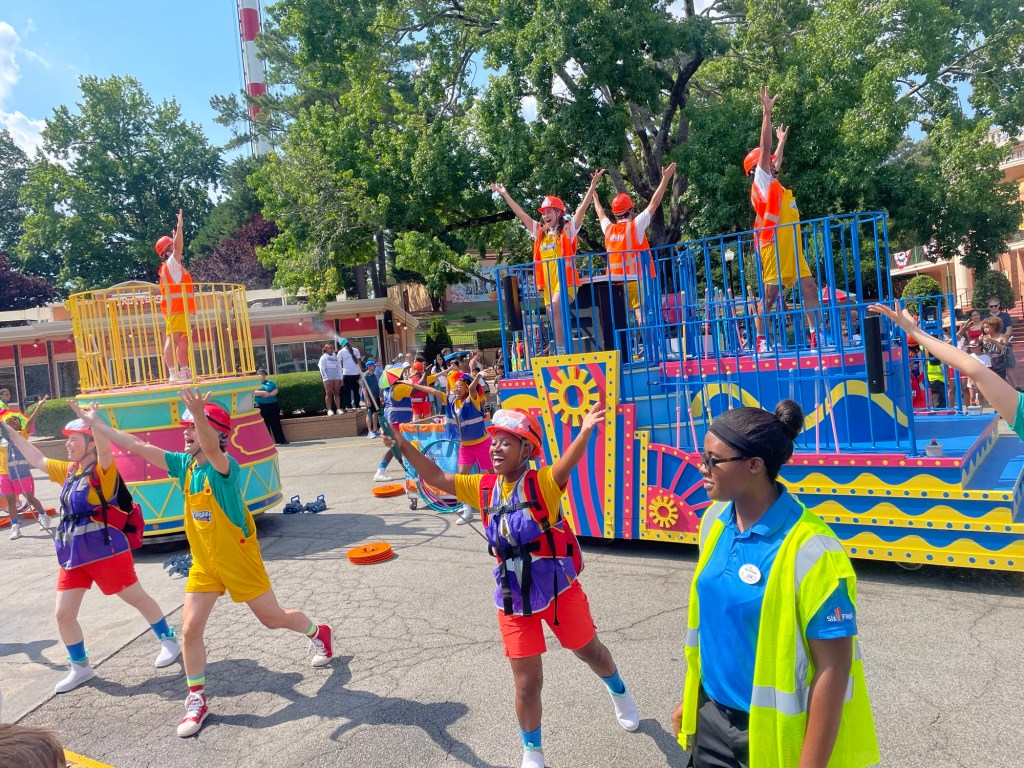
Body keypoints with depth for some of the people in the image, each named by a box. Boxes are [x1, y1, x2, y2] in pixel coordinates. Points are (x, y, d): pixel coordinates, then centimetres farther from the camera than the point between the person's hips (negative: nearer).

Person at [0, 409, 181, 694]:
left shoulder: (103, 470, -14)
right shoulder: (68, 471, 10)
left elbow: (105, 450, -35)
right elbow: (37, 459, 22)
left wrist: (94, 423, -54)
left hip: (106, 552, -7)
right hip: (73, 556, 7)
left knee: (138, 599, 8)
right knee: (63, 615, 8)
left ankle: (169, 641, 27)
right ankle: (81, 667, 27)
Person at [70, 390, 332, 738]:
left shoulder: (224, 466, -25)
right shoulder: (183, 463, -3)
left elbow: (211, 449, -49)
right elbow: (136, 446, 1)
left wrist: (199, 414, -68)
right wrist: (94, 423, 1)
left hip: (239, 560, -6)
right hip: (203, 563, 6)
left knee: (273, 619, 8)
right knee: (190, 630, 3)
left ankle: (318, 633, 38)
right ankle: (197, 701, 22)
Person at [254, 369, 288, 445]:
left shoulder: (270, 382, 16)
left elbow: (276, 390, 4)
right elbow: (252, 392, -10)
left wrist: (269, 394, -14)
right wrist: (262, 392, -20)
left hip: (273, 405, 2)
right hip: (261, 406, -2)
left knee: (276, 423, 3)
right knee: (265, 424, 0)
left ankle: (281, 440, 5)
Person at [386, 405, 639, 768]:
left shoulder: (543, 482, -18)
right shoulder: (484, 487, -4)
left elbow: (566, 464, -39)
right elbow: (437, 477, -1)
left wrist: (584, 432, -59)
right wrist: (404, 446, -12)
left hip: (559, 589, -2)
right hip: (513, 599, 3)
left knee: (589, 651, 22)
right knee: (527, 682, 7)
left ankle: (619, 692, 56)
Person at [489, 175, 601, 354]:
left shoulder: (568, 229, 5)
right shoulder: (540, 232, 17)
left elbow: (583, 207, -4)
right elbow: (521, 213, 21)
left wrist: (593, 185, -13)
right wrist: (505, 194, 22)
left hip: (565, 281, -6)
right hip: (547, 284, 6)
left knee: (555, 309, -28)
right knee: (556, 322, 5)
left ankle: (561, 351, -27)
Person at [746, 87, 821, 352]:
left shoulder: (774, 184, 22)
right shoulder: (761, 181, -1)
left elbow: (775, 159, 42)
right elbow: (764, 148, -10)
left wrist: (783, 140, 52)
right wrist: (767, 112, -14)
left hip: (792, 247, 9)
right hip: (774, 246, -9)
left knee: (809, 286, 3)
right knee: (770, 295, -8)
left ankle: (816, 335, 4)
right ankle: (761, 340, -3)